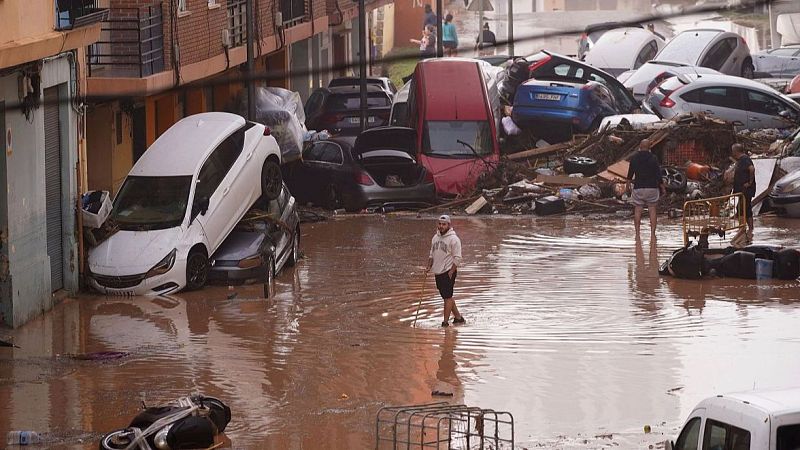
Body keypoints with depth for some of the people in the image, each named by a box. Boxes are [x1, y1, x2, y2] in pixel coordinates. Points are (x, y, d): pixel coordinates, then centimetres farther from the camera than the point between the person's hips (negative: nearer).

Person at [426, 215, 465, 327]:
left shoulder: (453, 239, -11)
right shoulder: (435, 237, 12)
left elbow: (457, 258, -12)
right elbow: (432, 254, 21)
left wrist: (451, 272, -16)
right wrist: (429, 267, 8)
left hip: (448, 272, -8)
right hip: (438, 272, 8)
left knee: (447, 297, -7)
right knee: (447, 297, 13)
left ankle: (445, 322, -5)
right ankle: (458, 317, 24)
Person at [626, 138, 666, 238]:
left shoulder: (634, 158, -1)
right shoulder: (653, 158, -5)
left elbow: (630, 173, 7)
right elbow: (658, 174, -4)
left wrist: (628, 184, 24)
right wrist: (662, 188, 6)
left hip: (638, 188, 0)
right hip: (652, 187, 0)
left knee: (637, 210, 5)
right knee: (652, 210, 4)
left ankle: (637, 233, 3)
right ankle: (652, 233, -1)